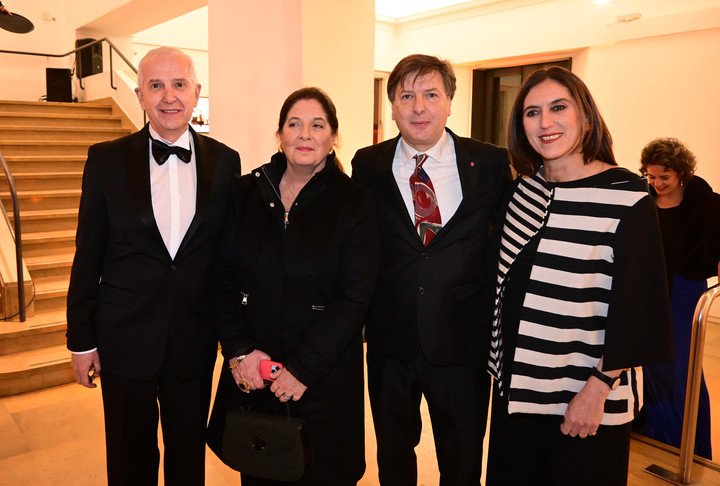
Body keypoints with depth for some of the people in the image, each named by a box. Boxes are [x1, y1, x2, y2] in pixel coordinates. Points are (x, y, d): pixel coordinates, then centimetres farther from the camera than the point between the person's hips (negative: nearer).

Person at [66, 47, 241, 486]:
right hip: (125, 337, 0)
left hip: (195, 338, 1)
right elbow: (88, 255, -1)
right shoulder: (107, 159, -4)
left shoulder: (225, 161, -2)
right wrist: (82, 339, 0)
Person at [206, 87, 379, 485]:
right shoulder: (247, 192, 0)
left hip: (324, 376, -2)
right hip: (251, 373, 3)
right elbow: (224, 279, 2)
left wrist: (304, 369, -13)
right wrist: (239, 351, -8)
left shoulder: (354, 203, -7)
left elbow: (354, 298, -11)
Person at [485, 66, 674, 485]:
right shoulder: (524, 189, 2)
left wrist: (598, 390, -15)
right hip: (518, 384, 5)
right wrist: (500, 363, 7)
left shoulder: (628, 196, -14)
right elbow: (508, 284, 8)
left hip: (586, 392, -5)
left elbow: (635, 305, -14)